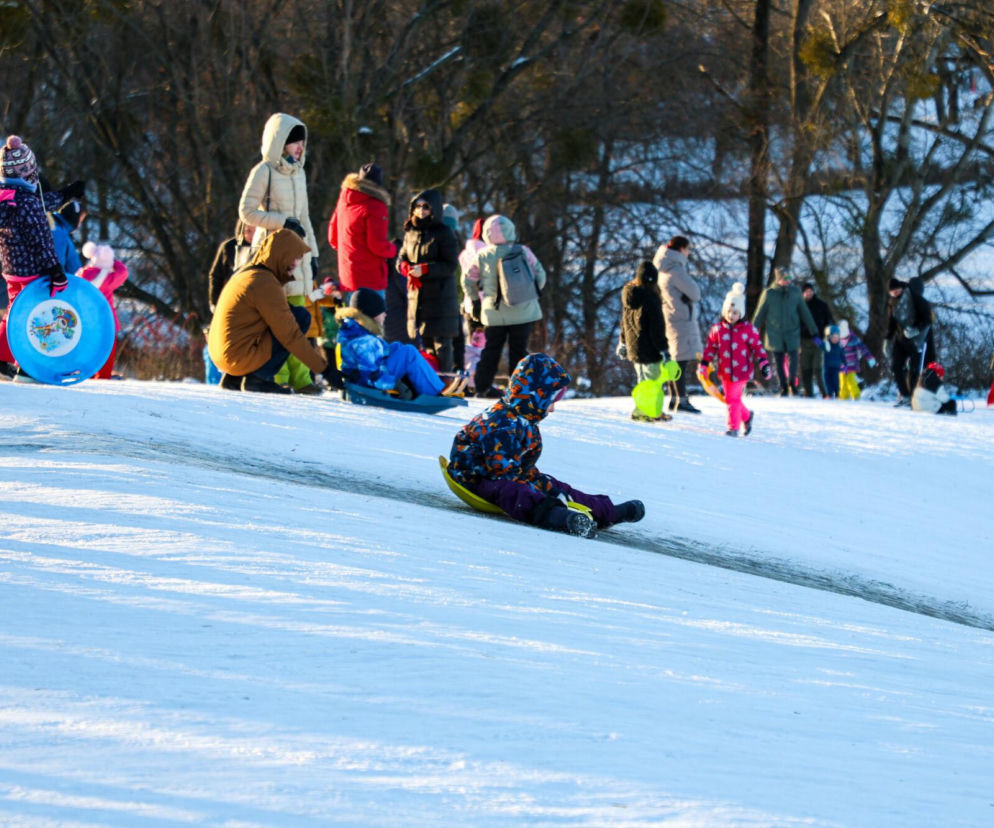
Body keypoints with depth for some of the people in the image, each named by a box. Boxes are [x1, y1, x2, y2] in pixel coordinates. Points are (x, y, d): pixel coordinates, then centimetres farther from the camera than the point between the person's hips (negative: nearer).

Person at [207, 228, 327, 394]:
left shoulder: (245, 273, 15)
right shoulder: (265, 284, -16)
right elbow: (289, 335, -15)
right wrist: (321, 366, -11)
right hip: (242, 357, -10)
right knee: (302, 316, -4)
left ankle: (233, 378, 15)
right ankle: (259, 378, -5)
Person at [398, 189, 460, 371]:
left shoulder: (444, 233, -7)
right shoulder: (411, 233, 13)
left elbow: (450, 265, -11)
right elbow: (401, 258, 17)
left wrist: (424, 270, -20)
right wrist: (405, 267, -7)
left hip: (440, 296, -6)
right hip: (416, 295, 6)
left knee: (441, 343, -7)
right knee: (425, 343, 11)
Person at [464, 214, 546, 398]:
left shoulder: (483, 256, -3)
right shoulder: (523, 252, -7)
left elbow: (468, 281, 6)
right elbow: (540, 274, 1)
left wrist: (475, 300, 21)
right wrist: (535, 292, 18)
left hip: (494, 313, 2)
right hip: (523, 312, -2)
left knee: (491, 348, 12)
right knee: (518, 349, 5)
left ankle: (482, 387, 12)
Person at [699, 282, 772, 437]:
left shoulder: (748, 329, -5)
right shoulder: (717, 329, 3)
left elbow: (757, 347, -1)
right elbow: (710, 347, 8)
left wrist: (764, 364, -7)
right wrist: (703, 365, 6)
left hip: (741, 370, -4)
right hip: (725, 371, 4)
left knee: (733, 398, -6)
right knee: (730, 398, 12)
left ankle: (733, 427, 6)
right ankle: (747, 416, 36)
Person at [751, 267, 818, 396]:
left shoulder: (795, 292, 2)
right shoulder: (769, 294, -3)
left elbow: (805, 313, 10)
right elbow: (759, 314, 3)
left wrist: (814, 331, 12)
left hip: (792, 333, 0)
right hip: (774, 335, 0)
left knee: (792, 359, -12)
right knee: (779, 363, 4)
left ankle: (792, 383, 10)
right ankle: (783, 388, 19)